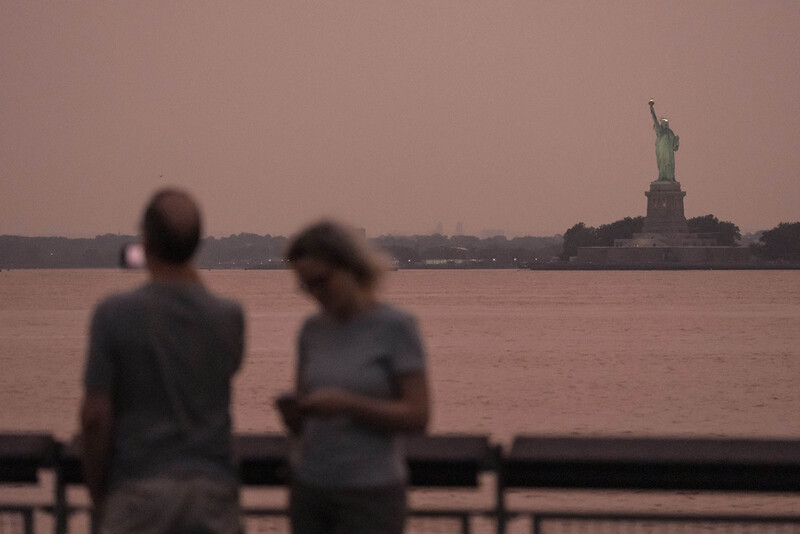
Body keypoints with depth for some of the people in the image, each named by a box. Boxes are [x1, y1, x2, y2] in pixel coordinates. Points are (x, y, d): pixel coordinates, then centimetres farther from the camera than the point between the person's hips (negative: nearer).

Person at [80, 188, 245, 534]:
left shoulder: (115, 315, -9)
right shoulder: (229, 318, 0)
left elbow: (95, 415, -9)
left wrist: (97, 494, 4)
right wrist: (193, 283, 22)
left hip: (139, 492, -2)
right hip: (212, 490, 3)